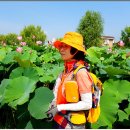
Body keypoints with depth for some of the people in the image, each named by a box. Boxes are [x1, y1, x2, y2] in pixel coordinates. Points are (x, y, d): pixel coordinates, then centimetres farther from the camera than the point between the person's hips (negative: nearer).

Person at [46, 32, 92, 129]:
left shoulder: (81, 72, -20)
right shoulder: (66, 71, -1)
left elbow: (87, 104, -21)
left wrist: (60, 108, -21)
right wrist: (54, 103, -7)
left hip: (72, 124, -6)